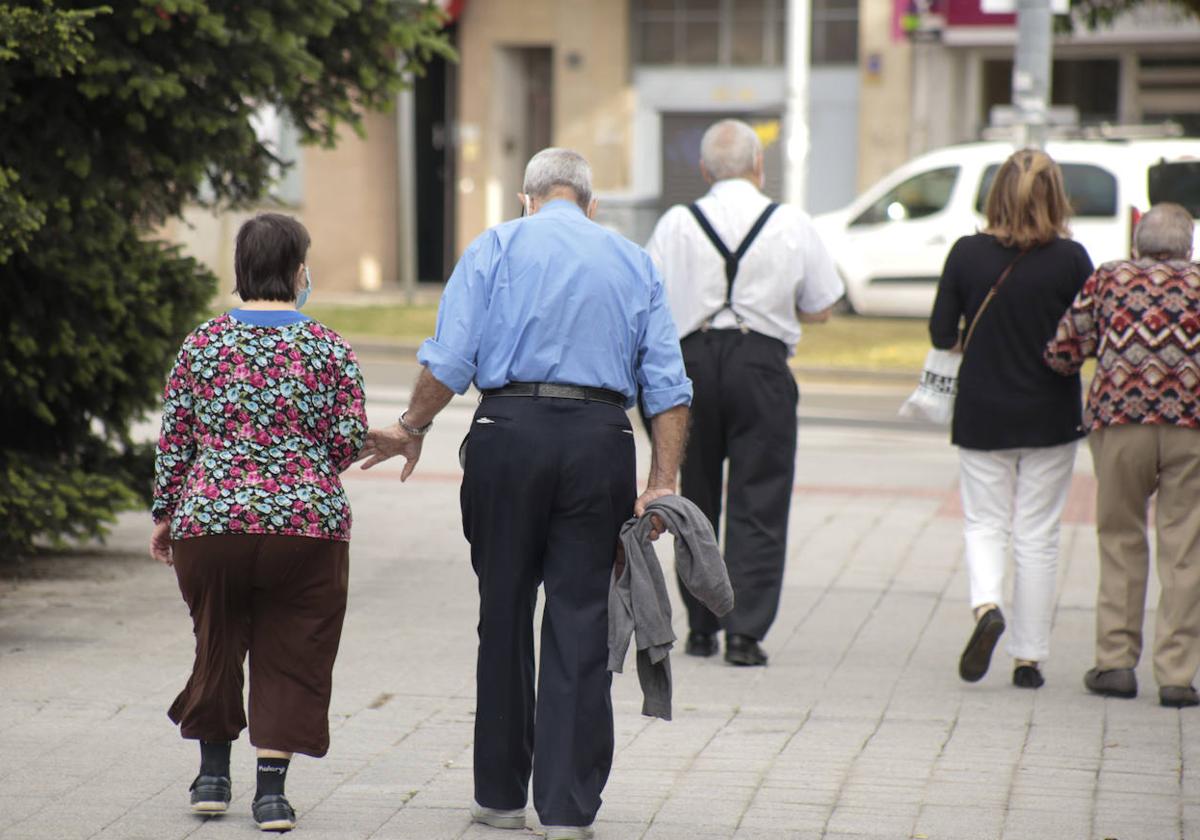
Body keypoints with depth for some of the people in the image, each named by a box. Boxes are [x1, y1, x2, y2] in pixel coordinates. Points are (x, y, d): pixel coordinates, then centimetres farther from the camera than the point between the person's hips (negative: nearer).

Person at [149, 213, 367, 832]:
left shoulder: (201, 344, 2)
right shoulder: (329, 350, -2)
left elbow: (173, 438, 4)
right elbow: (350, 440, -2)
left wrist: (164, 514, 14)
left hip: (209, 519, 2)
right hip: (307, 523, -2)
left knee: (217, 643, 20)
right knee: (289, 657, 7)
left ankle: (213, 775, 28)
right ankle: (271, 791, 3)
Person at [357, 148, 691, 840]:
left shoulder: (495, 248, 7)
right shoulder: (635, 262, 15)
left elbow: (449, 361, -3)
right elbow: (668, 383, 6)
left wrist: (413, 429, 10)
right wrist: (664, 482, 3)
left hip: (512, 433, -1)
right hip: (603, 439, 1)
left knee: (505, 615, 11)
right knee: (581, 625, 2)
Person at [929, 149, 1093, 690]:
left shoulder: (967, 254, -7)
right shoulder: (1070, 259, -10)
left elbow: (942, 333, -4)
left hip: (981, 415, 1)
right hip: (1050, 418, 0)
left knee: (984, 523, 12)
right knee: (1037, 536, 7)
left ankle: (986, 606, -16)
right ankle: (1029, 656, 9)